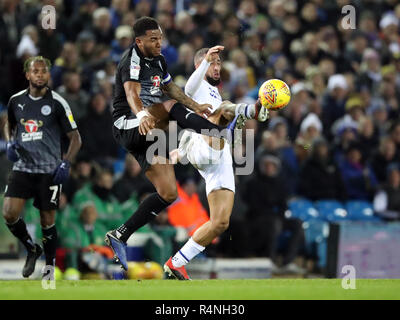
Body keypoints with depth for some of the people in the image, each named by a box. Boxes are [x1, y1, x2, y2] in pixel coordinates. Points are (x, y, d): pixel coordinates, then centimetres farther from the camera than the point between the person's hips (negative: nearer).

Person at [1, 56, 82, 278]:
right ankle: (32, 249, 15)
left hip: (49, 172, -3)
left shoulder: (57, 103, -6)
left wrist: (66, 163, -14)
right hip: (23, 168, 3)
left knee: (48, 221, 1)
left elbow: (75, 137, -2)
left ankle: (50, 266, 18)